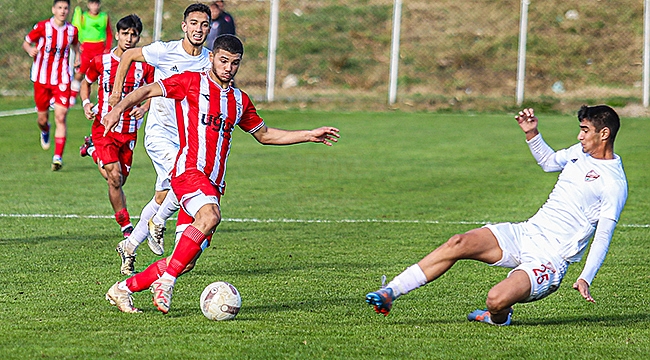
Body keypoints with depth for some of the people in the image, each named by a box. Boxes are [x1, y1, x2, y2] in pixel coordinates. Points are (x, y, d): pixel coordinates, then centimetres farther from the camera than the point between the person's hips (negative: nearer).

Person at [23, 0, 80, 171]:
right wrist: (30, 50, -20)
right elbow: (26, 43, 3)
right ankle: (45, 132, 48)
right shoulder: (42, 27, -7)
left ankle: (58, 157, -13)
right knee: (42, 118, 9)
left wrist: (77, 55, 5)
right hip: (41, 79, -1)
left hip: (62, 81, 1)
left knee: (60, 118, -13)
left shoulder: (72, 30, 3)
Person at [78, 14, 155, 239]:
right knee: (115, 179, -14)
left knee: (119, 181, 8)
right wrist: (86, 103, -5)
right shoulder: (100, 61, -3)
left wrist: (144, 108, -9)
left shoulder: (144, 66, -2)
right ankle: (126, 227, 0)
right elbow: (86, 83, 14)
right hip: (104, 127, -2)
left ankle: (94, 151, 37)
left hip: (129, 131, 2)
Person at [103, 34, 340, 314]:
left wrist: (310, 135, 27)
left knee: (186, 261, -2)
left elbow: (265, 135, 33)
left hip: (213, 184, 6)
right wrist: (118, 109, -19)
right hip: (189, 170, -6)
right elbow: (147, 91, -1)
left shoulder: (240, 101, 21)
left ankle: (123, 289, 12)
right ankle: (167, 280, -33)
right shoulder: (191, 82, 5)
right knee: (210, 215, -36)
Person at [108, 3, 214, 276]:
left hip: (187, 138, 5)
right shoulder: (165, 51, -9)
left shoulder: (210, 60, 2)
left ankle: (130, 246, 25)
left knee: (163, 197, 9)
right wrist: (117, 92, 4)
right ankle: (157, 224, -2)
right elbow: (128, 55, 5)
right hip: (159, 133, -5)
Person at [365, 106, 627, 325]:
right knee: (459, 244, -14)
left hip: (551, 259, -8)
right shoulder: (581, 151, 13)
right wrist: (531, 134, 15)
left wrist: (585, 279, -25)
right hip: (525, 234, 8)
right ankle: (390, 293, -13)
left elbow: (603, 236, -14)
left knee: (497, 300, -32)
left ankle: (498, 318, 6)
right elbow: (549, 161, 33)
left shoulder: (614, 184, -11)